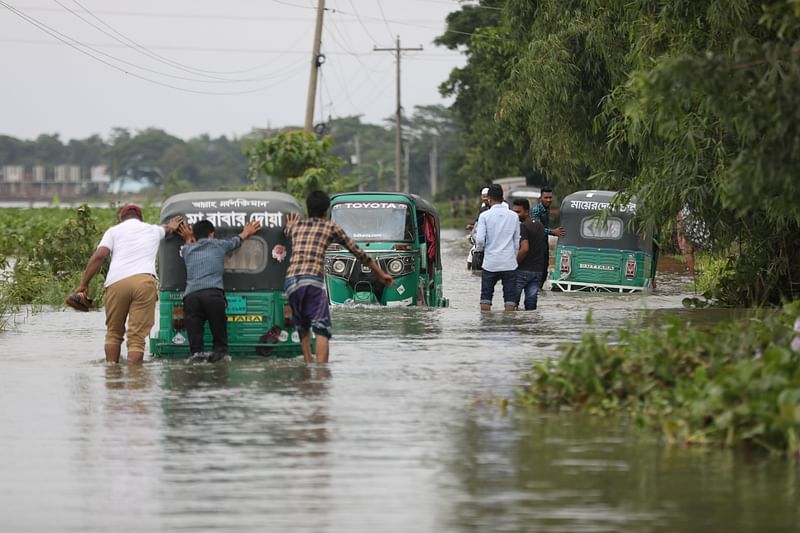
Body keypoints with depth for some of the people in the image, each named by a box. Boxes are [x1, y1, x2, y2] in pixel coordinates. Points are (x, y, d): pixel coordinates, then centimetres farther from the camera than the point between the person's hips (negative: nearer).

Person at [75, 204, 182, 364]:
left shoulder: (114, 230, 19)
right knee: (137, 336, -5)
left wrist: (83, 284, 4)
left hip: (116, 282, -1)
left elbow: (99, 256, 3)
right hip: (145, 281, 1)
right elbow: (165, 229, 56)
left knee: (113, 332, 15)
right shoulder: (153, 230, 29)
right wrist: (170, 227, 80)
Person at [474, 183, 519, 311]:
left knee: (486, 296, 7)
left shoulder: (484, 216, -4)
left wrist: (478, 248, 10)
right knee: (510, 296, 2)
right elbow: (517, 241, 8)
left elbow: (480, 239, -11)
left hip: (490, 263, -1)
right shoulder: (513, 216, 4)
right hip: (509, 263, 1)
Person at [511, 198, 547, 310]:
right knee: (531, 302, 7)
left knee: (512, 301, 1)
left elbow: (524, 248, -24)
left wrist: (514, 263, -15)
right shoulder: (539, 225, 11)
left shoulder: (523, 227, -15)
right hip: (538, 270, 7)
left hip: (523, 270, -7)